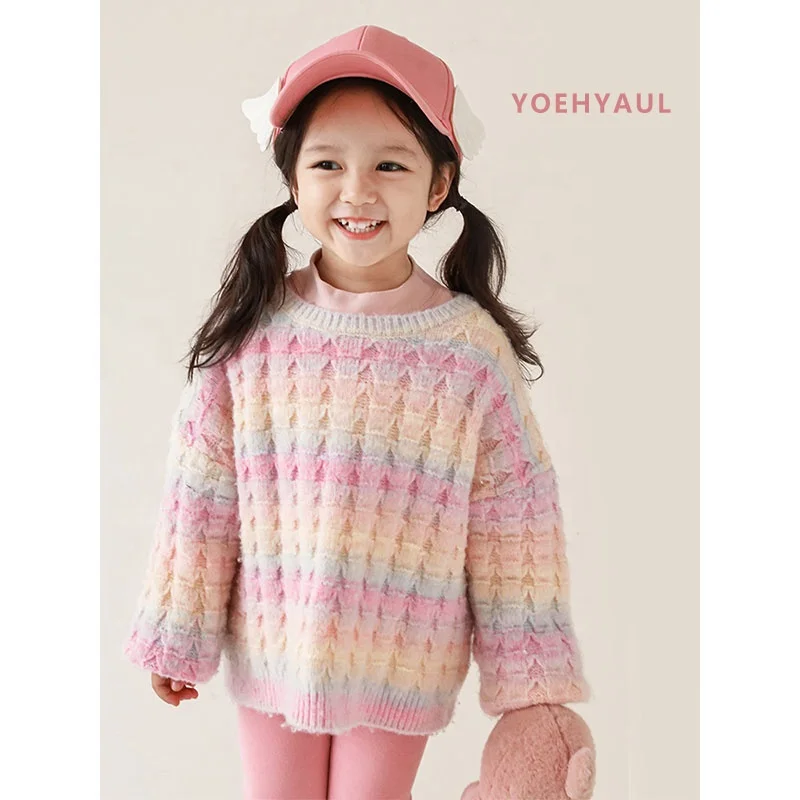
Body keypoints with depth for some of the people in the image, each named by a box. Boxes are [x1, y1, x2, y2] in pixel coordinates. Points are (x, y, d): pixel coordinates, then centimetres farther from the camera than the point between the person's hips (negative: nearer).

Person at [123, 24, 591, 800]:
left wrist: (530, 677, -2)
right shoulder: (253, 330, -11)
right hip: (274, 642, 1)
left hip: (403, 658, -1)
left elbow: (513, 523, -7)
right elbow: (201, 497, -4)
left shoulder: (473, 350, -14)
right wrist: (177, 637, 1)